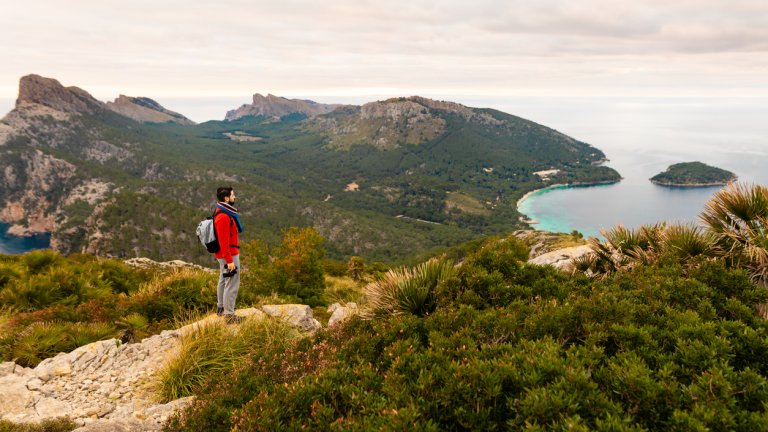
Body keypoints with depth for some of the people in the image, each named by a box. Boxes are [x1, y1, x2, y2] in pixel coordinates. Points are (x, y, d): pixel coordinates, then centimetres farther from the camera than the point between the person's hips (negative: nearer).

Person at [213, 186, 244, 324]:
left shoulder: (223, 212, 9)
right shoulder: (223, 216, -24)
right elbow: (223, 241, -25)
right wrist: (229, 260, -24)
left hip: (223, 255, 11)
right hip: (229, 255, -11)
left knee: (224, 281, 21)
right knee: (232, 284, -6)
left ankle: (221, 308, 35)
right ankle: (229, 315, -1)